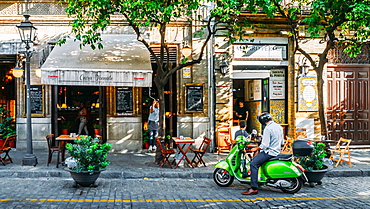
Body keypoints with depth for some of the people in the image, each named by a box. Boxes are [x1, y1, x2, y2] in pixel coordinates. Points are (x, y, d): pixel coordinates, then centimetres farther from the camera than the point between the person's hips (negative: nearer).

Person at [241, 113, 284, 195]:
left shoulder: (268, 128, -17)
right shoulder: (279, 127, 12)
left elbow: (265, 145, -21)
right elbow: (282, 142, 19)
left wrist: (256, 148, -7)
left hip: (270, 152, -10)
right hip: (277, 151, 10)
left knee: (253, 164, -18)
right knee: (255, 158, 25)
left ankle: (254, 188, -25)